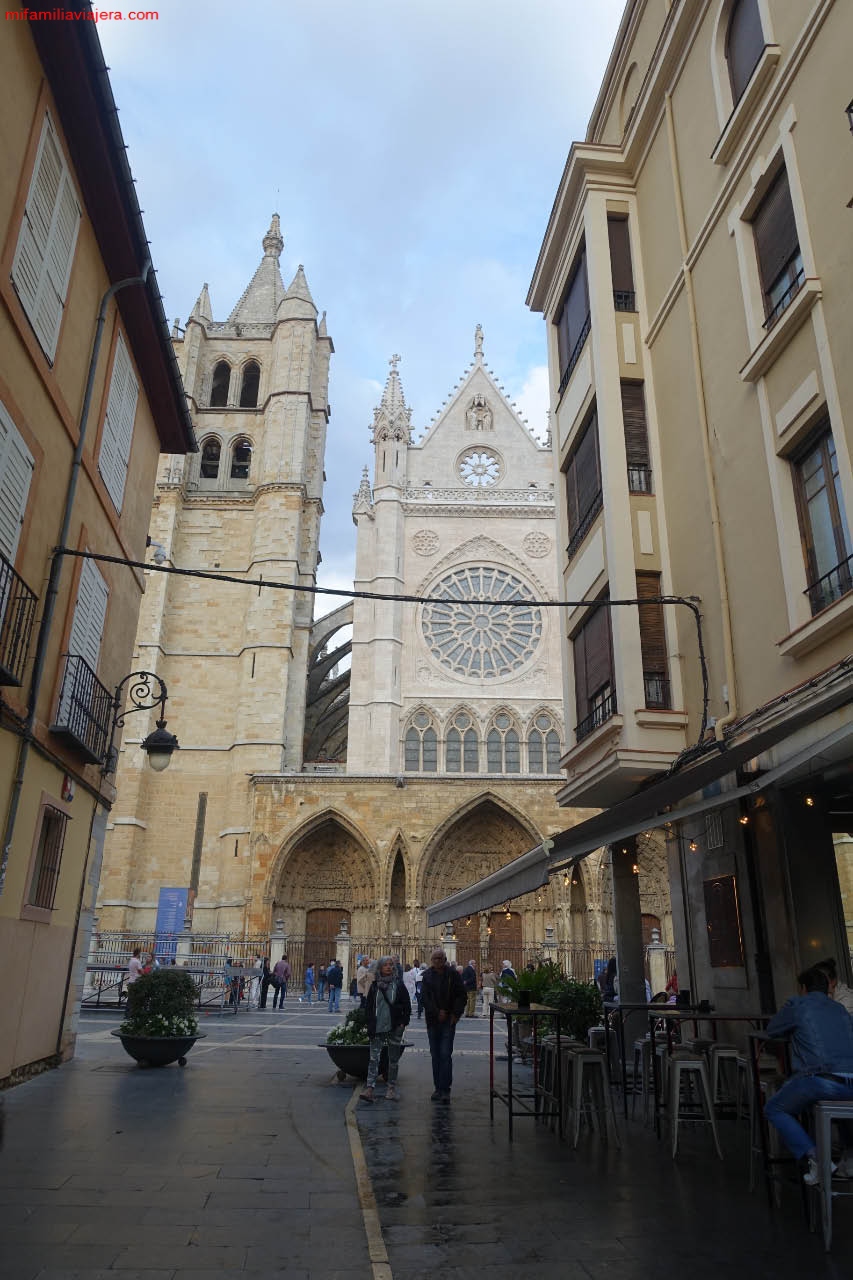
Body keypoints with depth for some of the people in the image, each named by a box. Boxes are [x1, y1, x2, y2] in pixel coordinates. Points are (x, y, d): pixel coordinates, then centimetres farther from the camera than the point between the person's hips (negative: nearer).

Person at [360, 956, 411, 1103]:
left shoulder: (399, 984, 1)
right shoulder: (375, 985, 4)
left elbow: (407, 1005, 3)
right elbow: (369, 1006, 7)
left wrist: (403, 1023, -5)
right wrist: (370, 1025, 0)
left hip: (394, 1028, 0)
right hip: (378, 1028, 0)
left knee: (393, 1058, 8)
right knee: (374, 1058, -7)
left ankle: (391, 1088, 18)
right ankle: (369, 1087, -8)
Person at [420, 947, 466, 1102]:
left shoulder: (453, 974, -1)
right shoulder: (427, 975, 4)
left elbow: (461, 996, 1)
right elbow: (424, 996, -3)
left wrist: (455, 1014, -8)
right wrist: (437, 1012, -12)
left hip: (449, 1020, -3)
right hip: (432, 1020, 3)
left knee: (445, 1054, -8)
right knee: (435, 1055, 7)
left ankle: (445, 1089, -4)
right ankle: (438, 1088, 16)